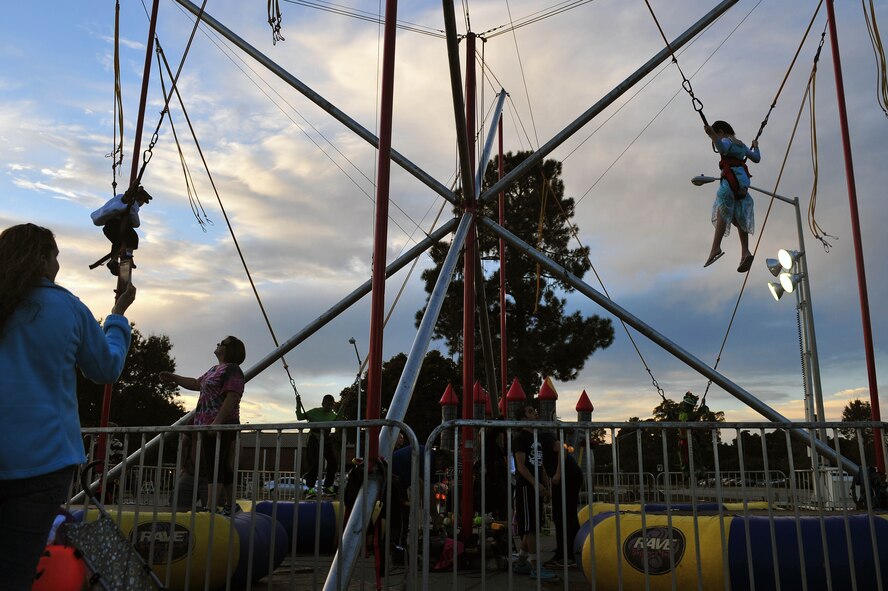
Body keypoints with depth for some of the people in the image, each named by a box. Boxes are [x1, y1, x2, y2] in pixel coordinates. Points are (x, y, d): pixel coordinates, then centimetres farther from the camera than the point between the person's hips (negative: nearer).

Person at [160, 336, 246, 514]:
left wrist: (217, 422, -26)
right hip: (209, 426, 10)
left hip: (220, 426, -10)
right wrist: (173, 378, 28)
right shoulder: (215, 369, 21)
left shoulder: (232, 370, -10)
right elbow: (197, 384, 34)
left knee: (213, 468, -12)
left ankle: (210, 509, -15)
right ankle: (231, 505, 21)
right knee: (223, 467, 14)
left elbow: (232, 397, -20)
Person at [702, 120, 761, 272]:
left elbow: (722, 147, -23)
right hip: (743, 180, 8)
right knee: (740, 218, 9)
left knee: (723, 212, -15)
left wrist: (713, 136, -38)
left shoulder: (727, 141, 3)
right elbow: (756, 158, 37)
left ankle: (716, 247, -30)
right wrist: (755, 146, 56)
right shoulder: (741, 145, 26)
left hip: (732, 178, -8)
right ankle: (745, 252, 0)